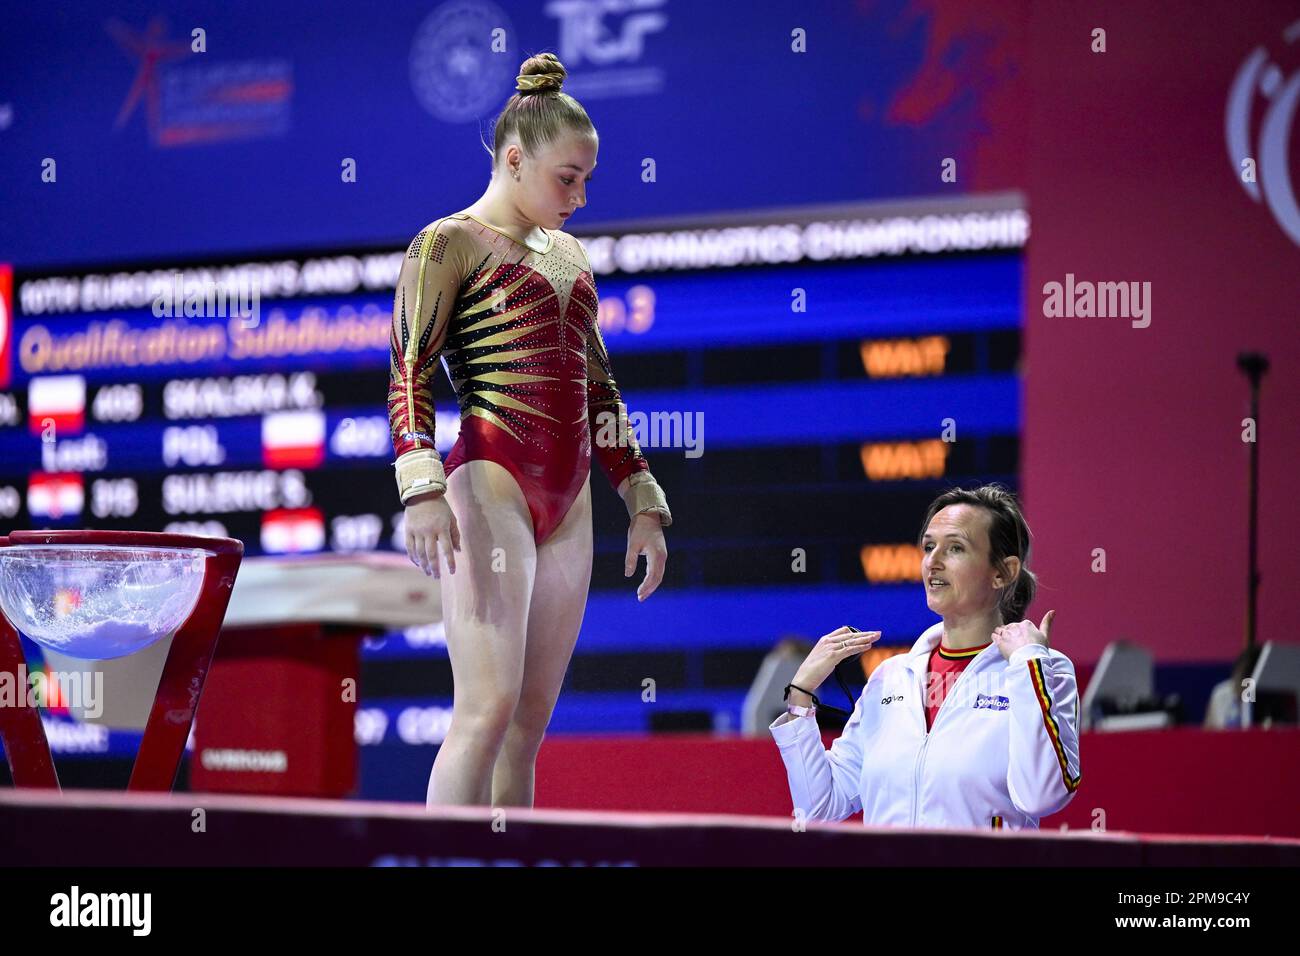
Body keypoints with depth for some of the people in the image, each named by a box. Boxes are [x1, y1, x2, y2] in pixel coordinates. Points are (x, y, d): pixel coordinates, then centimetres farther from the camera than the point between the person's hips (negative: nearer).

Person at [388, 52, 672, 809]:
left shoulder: (569, 254, 20)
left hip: (568, 501, 7)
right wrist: (422, 489, -22)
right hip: (490, 484, -7)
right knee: (488, 708, -16)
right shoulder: (451, 244, -1)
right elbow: (409, 373, -9)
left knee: (531, 721, 3)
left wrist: (643, 502, 21)